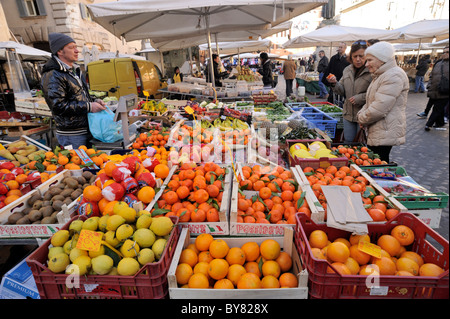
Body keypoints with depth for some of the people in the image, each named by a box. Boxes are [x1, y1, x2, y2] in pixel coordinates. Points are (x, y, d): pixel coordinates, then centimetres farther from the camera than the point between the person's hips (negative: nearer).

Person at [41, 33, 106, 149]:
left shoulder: (75, 70, 18)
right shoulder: (52, 76, -13)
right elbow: (58, 106, -21)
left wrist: (94, 102, 8)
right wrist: (89, 107, -20)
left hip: (86, 130, 9)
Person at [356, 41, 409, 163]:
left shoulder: (394, 76, -16)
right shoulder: (379, 76, 18)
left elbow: (379, 108, -23)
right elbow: (370, 102, 23)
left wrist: (362, 119, -8)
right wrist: (361, 115, 4)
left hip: (385, 134, -10)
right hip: (375, 132, 10)